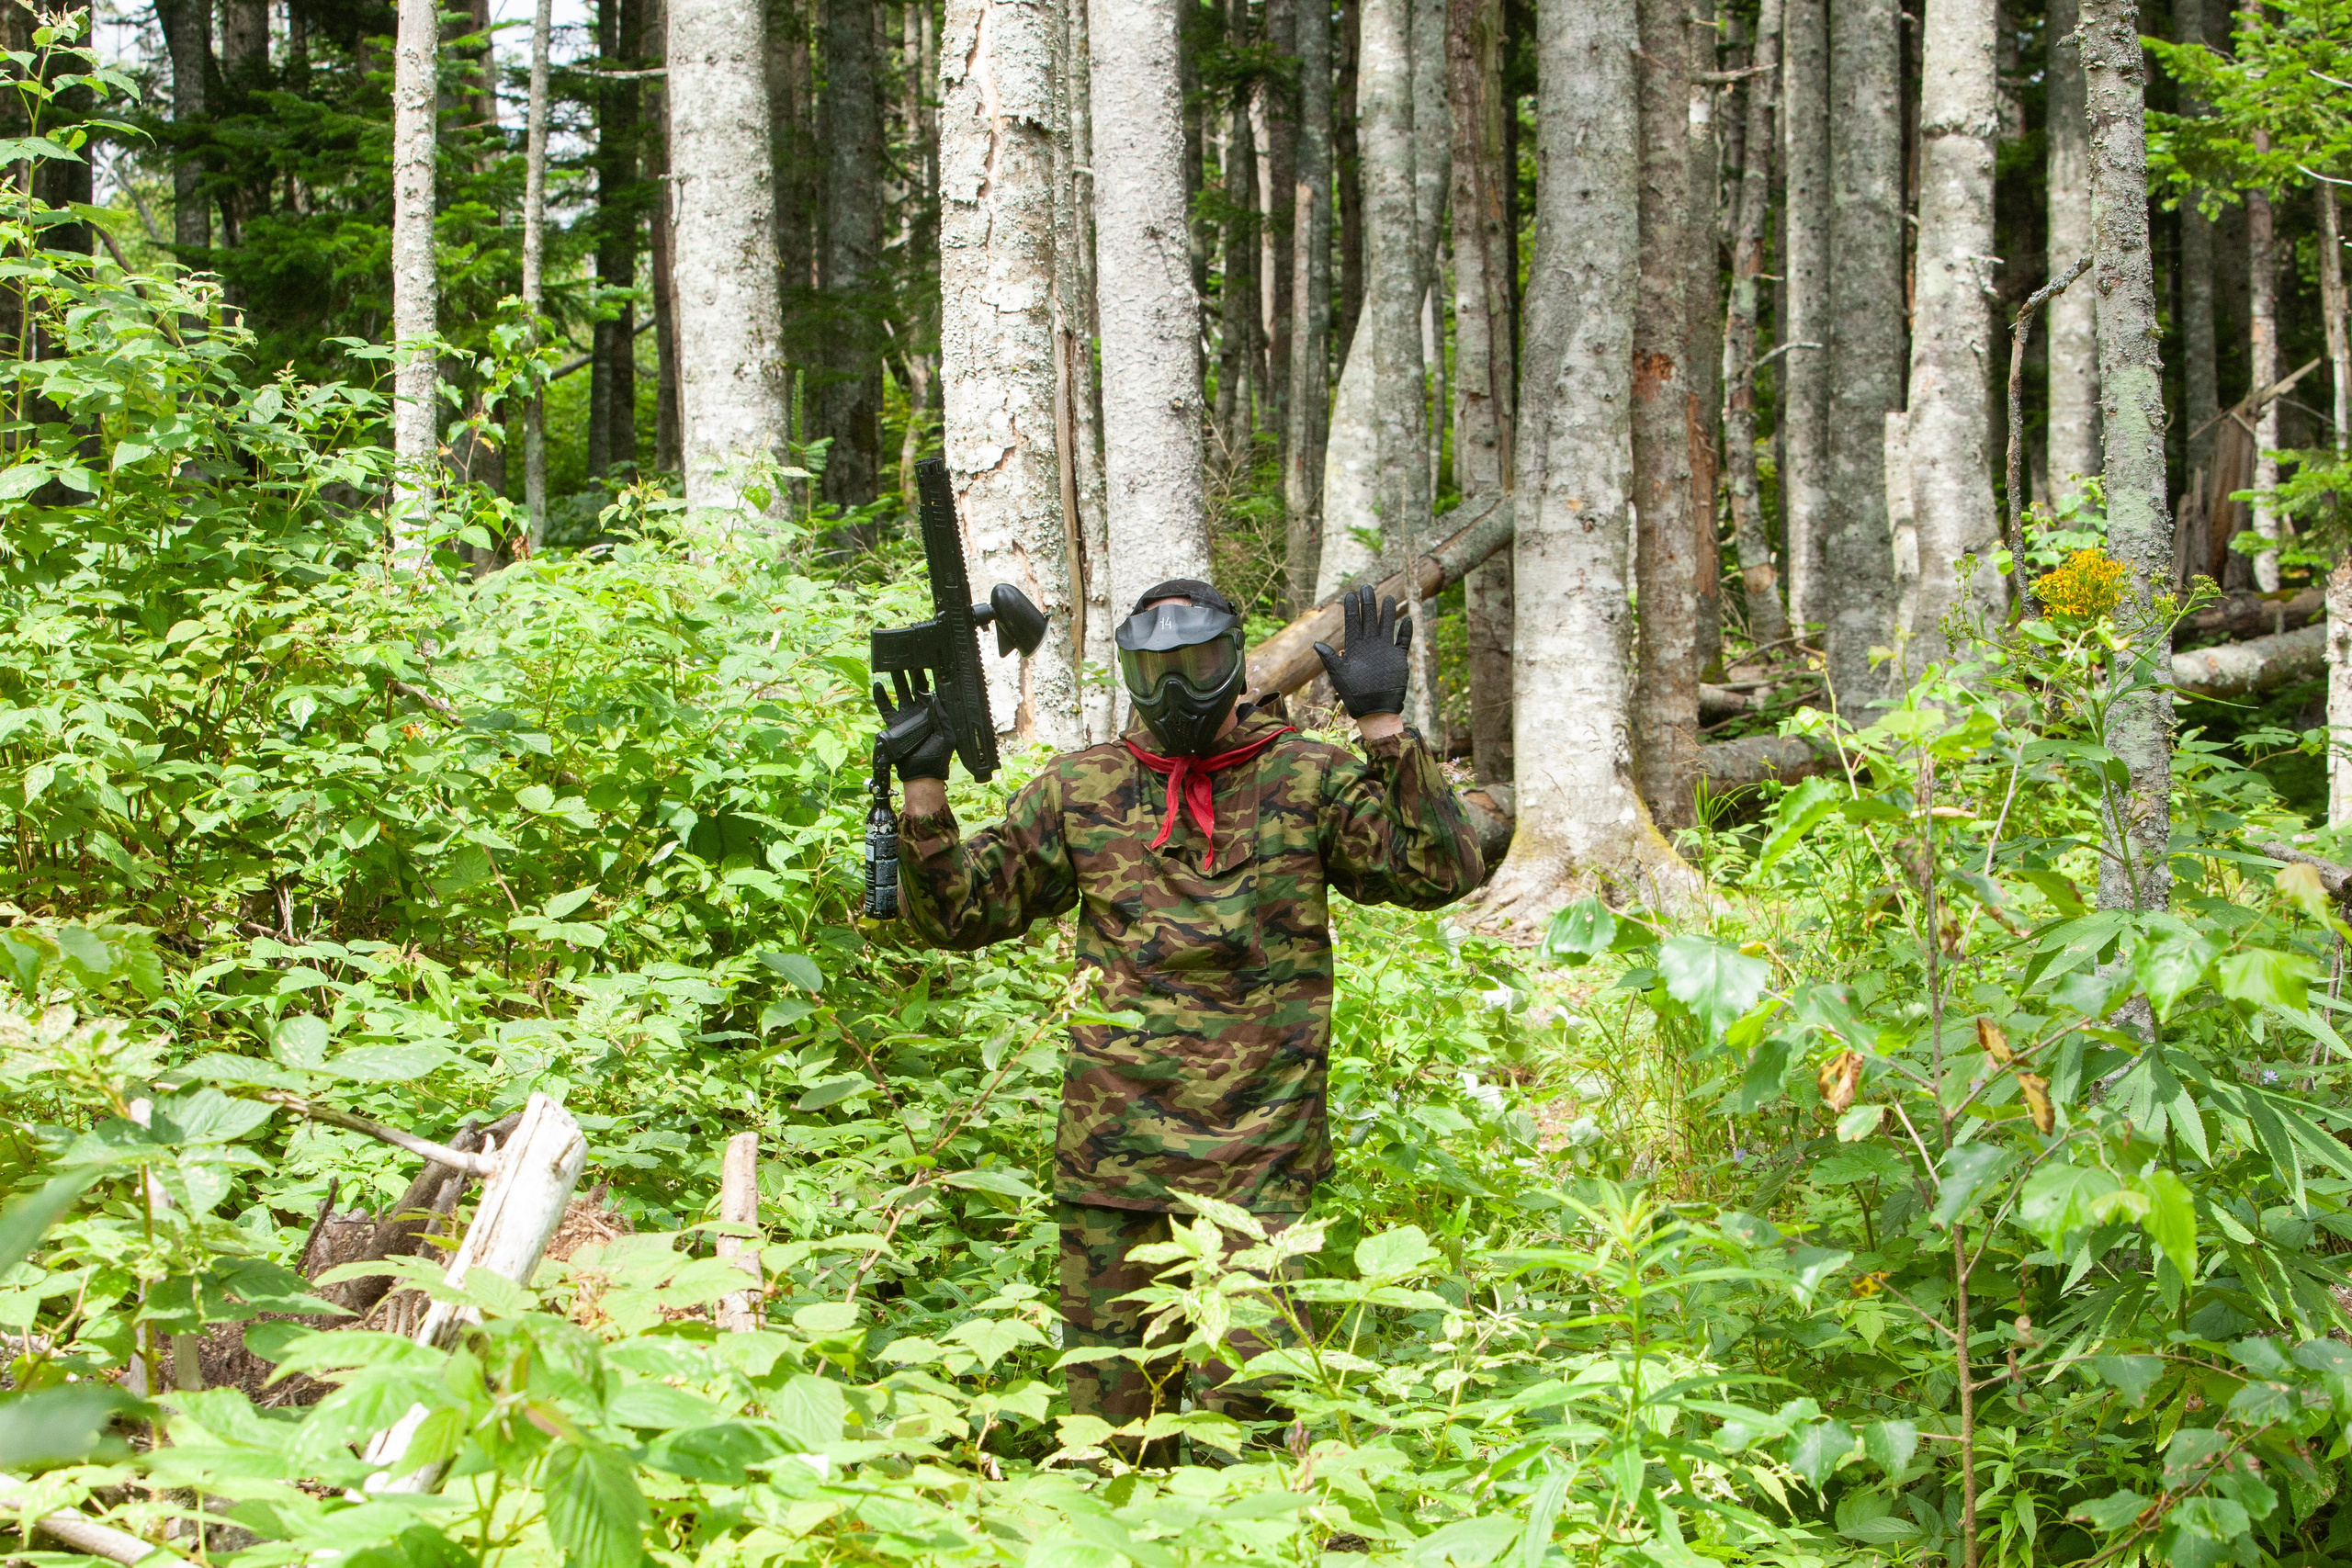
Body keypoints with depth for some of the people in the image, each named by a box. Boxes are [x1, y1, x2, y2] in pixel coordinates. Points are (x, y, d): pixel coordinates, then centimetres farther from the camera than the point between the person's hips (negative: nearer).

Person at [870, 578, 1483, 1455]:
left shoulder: (1309, 781, 6)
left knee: (1247, 1397, -7)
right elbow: (958, 913, 12)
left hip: (1259, 1161, -2)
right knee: (1107, 1411, 7)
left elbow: (1440, 874, -6)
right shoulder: (1079, 790, 11)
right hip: (1110, 1149, 2)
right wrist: (924, 786, -2)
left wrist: (1384, 726, -13)